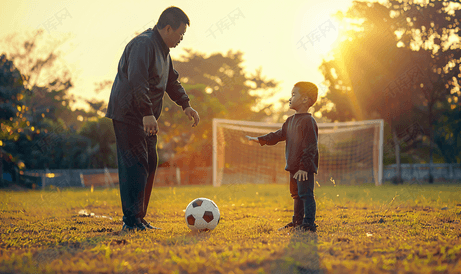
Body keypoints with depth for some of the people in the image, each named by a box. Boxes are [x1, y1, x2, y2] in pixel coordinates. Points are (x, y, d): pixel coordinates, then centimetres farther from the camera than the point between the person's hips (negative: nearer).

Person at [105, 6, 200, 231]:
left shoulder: (163, 49, 16)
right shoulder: (143, 44, -17)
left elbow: (171, 80, 28)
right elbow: (137, 80, -29)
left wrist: (185, 104, 17)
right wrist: (147, 113, -34)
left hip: (145, 119, 10)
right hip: (128, 115, -10)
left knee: (149, 165, 10)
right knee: (136, 166, -12)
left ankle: (138, 218, 17)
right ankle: (131, 221, -9)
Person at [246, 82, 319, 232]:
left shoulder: (308, 121, -14)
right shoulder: (291, 120, 15)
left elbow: (310, 146, -18)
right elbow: (279, 135, 25)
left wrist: (304, 167, -22)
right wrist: (260, 139, 17)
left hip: (305, 169, -9)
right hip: (294, 167, 9)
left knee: (306, 195, -9)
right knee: (297, 195, 16)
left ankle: (309, 223, -7)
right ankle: (297, 221, 24)